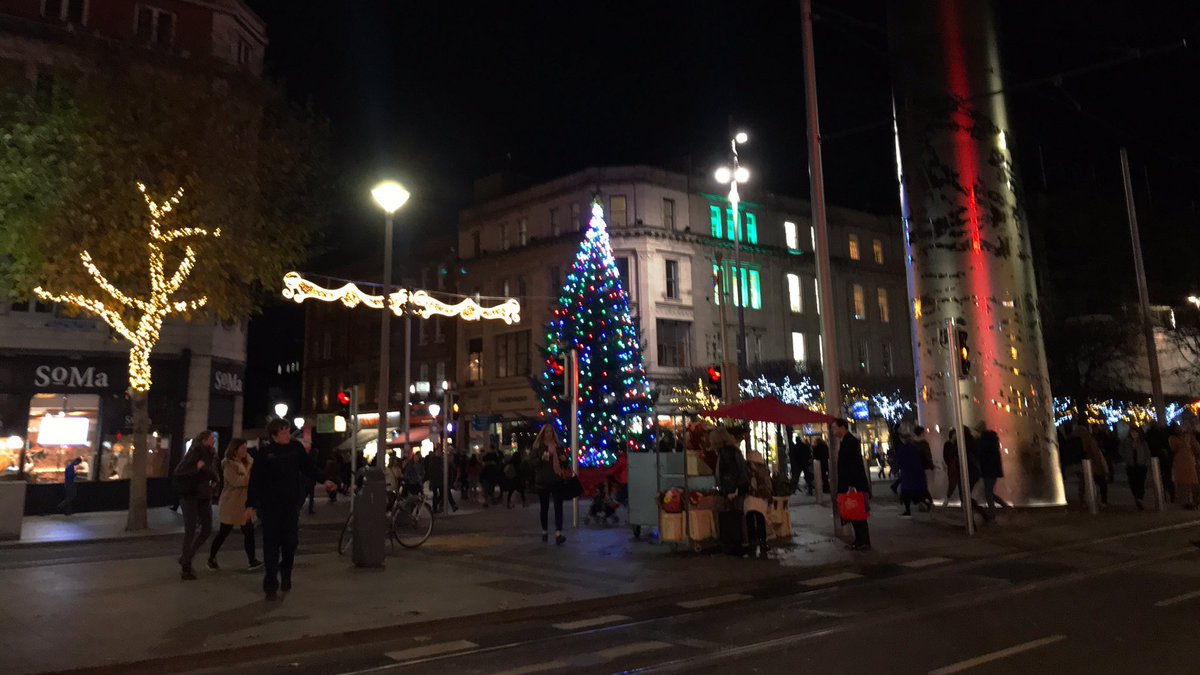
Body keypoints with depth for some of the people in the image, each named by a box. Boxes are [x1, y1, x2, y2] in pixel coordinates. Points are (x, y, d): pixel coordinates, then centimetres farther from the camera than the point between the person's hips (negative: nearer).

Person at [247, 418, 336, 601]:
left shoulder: (296, 447, 1)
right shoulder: (265, 453, -8)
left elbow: (308, 466, 11)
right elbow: (255, 480, -8)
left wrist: (323, 480, 5)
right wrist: (251, 504, -12)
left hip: (290, 505, 3)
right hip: (270, 506, -3)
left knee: (291, 542, 5)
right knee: (271, 545, 1)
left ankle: (285, 575, 31)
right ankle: (270, 585, 10)